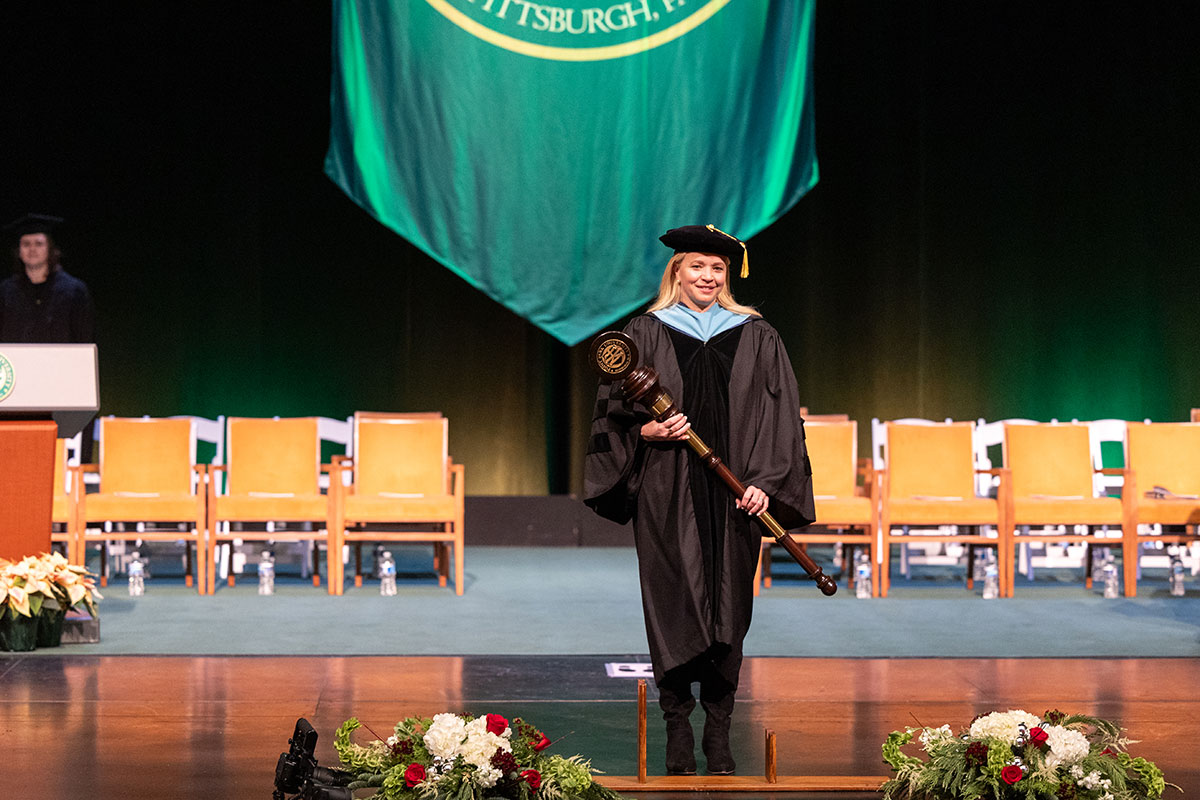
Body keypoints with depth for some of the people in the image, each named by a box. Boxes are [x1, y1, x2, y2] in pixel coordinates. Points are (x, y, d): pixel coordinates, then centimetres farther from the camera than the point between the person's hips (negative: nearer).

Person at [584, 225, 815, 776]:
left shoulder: (756, 338, 9)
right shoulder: (644, 334, 7)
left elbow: (779, 417, 5)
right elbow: (614, 412, 6)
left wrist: (764, 481, -6)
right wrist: (648, 430, -14)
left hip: (731, 495, 1)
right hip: (666, 495, -1)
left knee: (726, 611, 2)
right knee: (674, 606, -4)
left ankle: (719, 733, 8)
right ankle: (677, 728, 3)